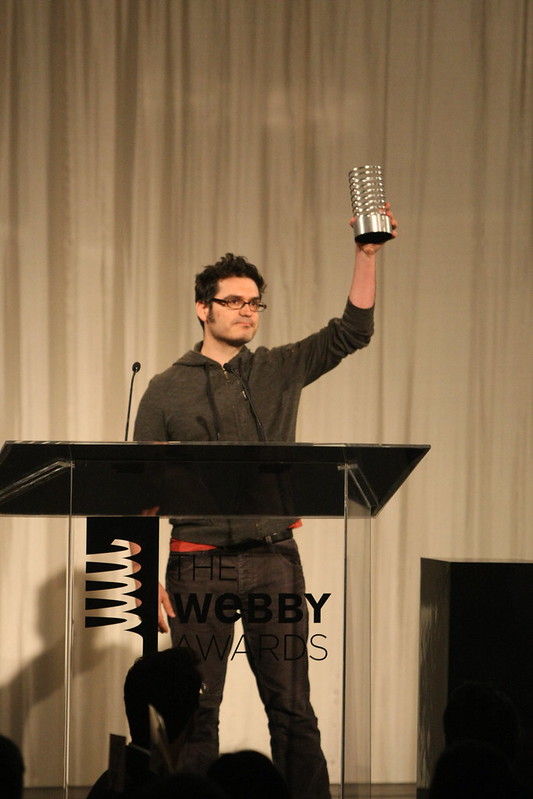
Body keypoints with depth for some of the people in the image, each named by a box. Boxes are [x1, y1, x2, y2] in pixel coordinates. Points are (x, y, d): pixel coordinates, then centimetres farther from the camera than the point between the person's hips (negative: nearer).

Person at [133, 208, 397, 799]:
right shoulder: (167, 390, 5)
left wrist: (367, 255, -8)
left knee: (292, 708, 0)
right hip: (198, 562, -1)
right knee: (196, 710, 2)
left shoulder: (279, 371, 11)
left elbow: (352, 331, 3)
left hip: (273, 559, 1)